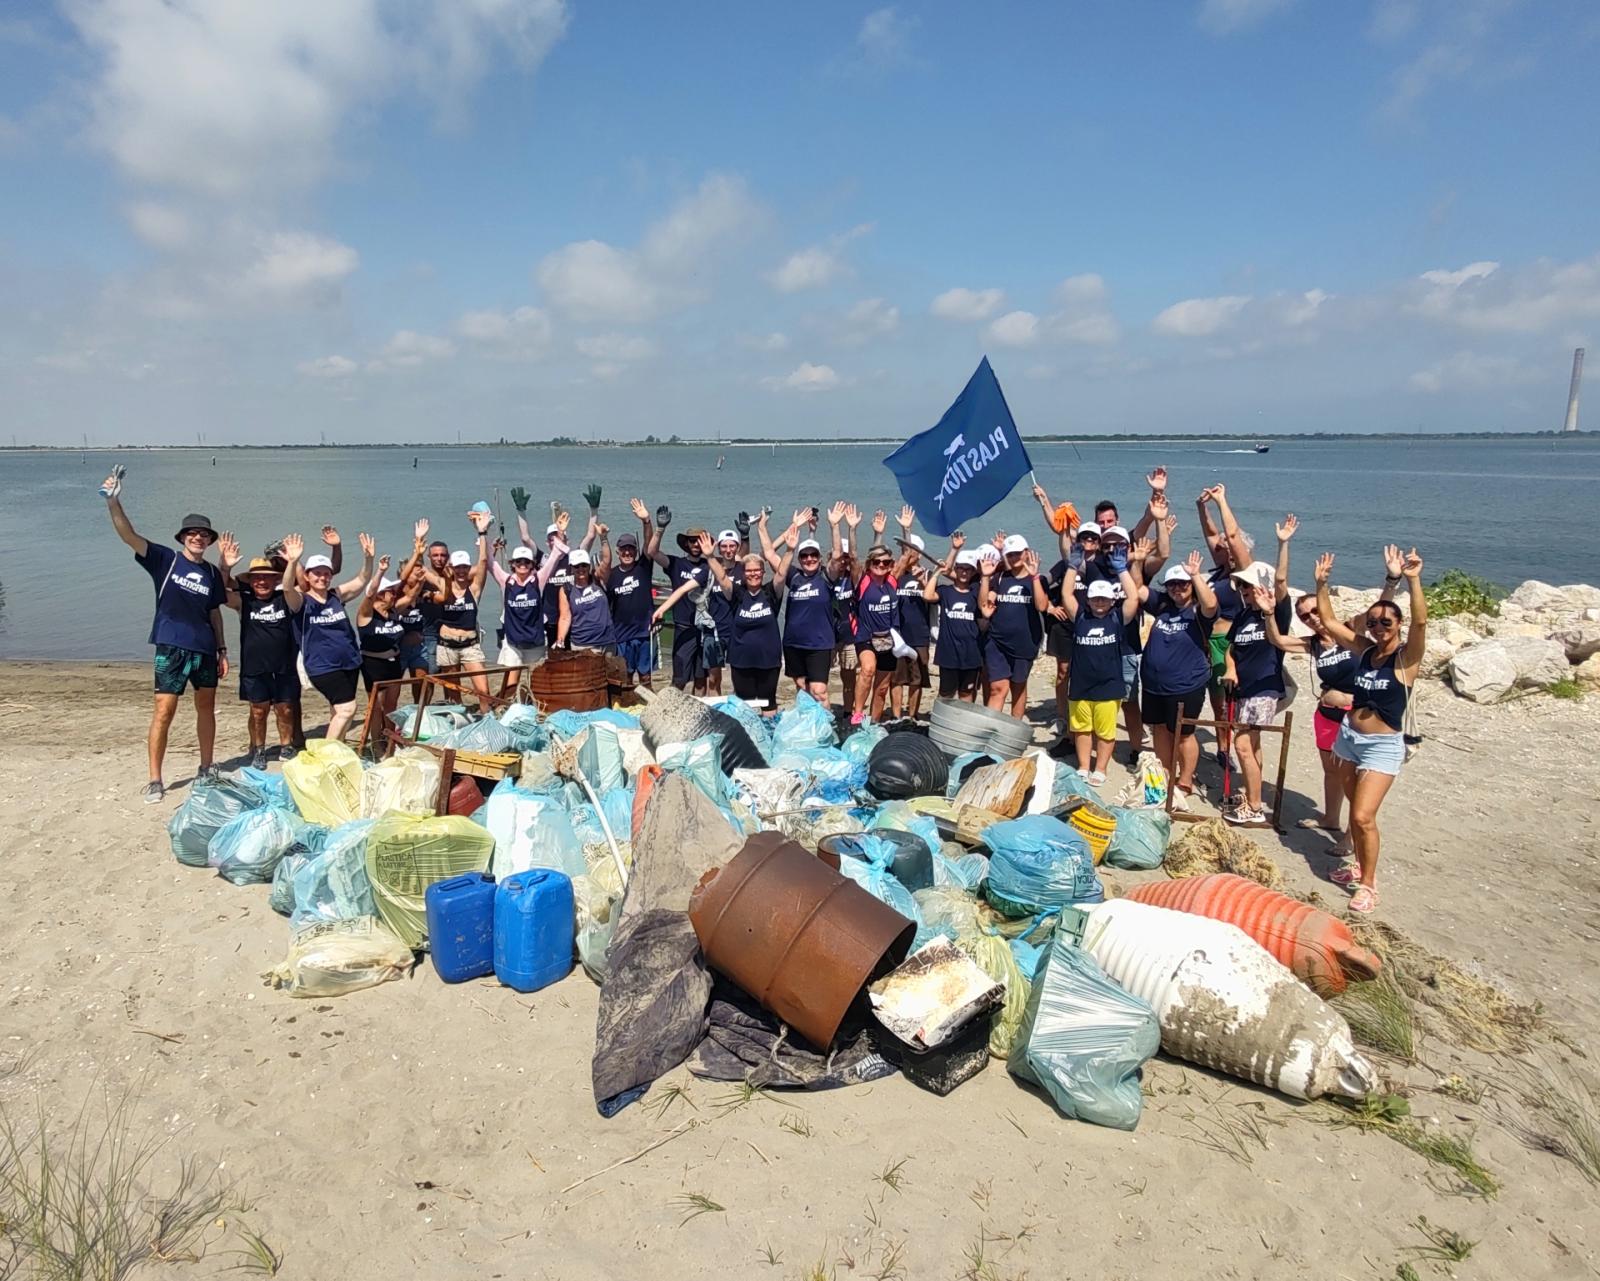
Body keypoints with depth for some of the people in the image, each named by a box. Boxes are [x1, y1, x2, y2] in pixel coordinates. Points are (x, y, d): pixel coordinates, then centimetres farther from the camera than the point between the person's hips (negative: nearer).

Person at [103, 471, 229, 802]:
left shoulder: (213, 573, 8)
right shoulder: (164, 559, -2)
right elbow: (129, 535, -15)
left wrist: (222, 649, 12)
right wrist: (113, 502, -30)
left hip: (204, 649, 4)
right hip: (171, 647, -4)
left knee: (207, 707, 11)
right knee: (164, 711, -6)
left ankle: (206, 768, 25)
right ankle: (154, 780, 1)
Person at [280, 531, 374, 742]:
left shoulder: (336, 595, 7)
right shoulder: (302, 601, -5)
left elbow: (362, 581, 1)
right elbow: (287, 588, -25)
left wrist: (368, 558, -17)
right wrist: (293, 562, -42)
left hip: (349, 662, 6)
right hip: (322, 666, -6)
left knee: (338, 712, 15)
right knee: (347, 708, -16)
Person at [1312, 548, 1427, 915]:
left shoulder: (1407, 656, -13)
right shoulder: (1365, 649, 2)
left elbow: (1420, 621, -31)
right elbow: (1328, 620, 5)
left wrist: (1412, 580, -44)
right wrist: (1321, 582, -5)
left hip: (1383, 746, -6)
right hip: (1349, 736, 6)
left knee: (1363, 816, -10)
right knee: (1356, 809, 18)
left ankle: (1368, 884, 6)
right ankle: (1359, 865, 35)